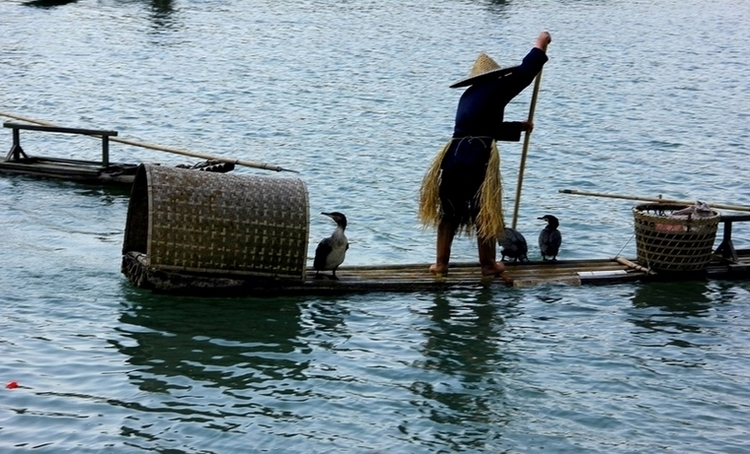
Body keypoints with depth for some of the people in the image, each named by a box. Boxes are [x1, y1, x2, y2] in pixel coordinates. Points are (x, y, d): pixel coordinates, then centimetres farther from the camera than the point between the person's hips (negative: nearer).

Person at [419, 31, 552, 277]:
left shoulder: (468, 95, 24)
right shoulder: (494, 89, 1)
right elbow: (523, 73, 6)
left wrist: (519, 127, 46)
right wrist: (540, 44, 21)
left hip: (453, 155, 6)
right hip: (478, 158, -6)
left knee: (448, 211, 15)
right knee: (485, 212, 8)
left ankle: (441, 263, 18)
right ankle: (488, 264, 18)